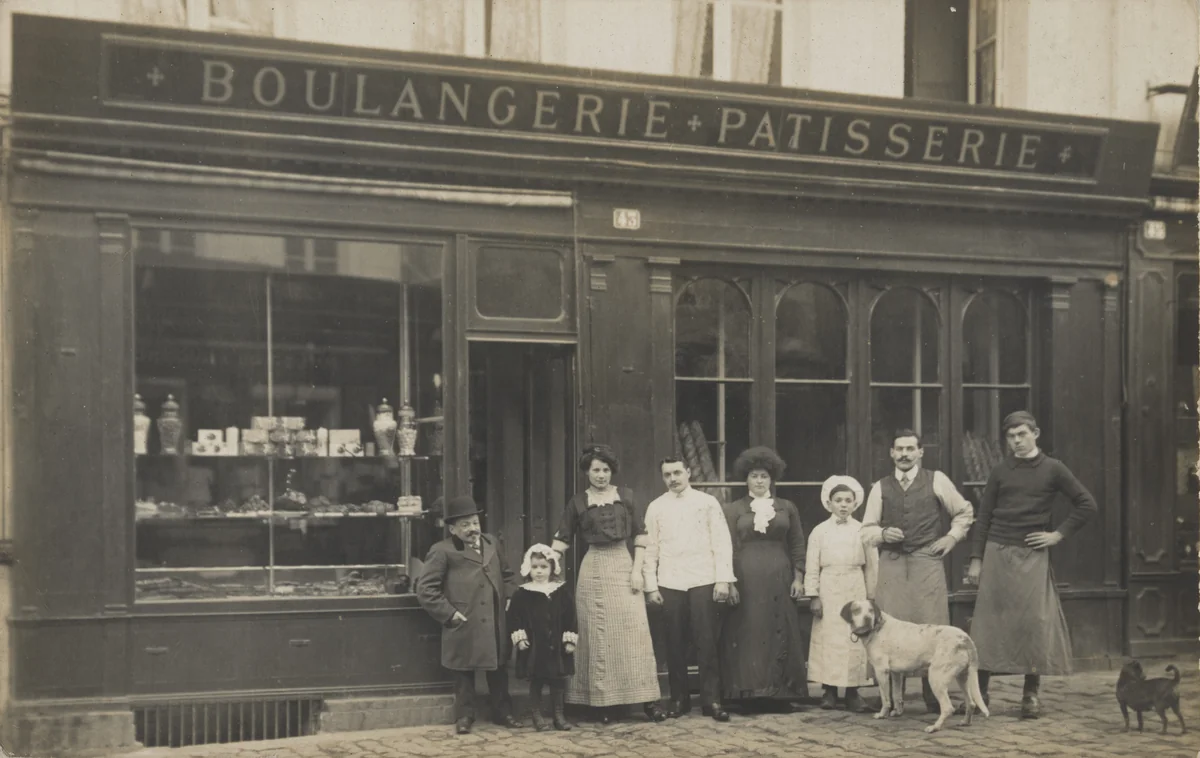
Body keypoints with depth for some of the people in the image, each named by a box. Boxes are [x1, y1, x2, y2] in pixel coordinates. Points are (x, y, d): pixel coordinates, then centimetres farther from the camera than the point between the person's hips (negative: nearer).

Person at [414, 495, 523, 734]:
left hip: (496, 624, 5)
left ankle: (503, 713, 26)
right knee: (464, 673, 6)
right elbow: (425, 589, -10)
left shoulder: (492, 543, 11)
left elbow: (508, 575, 23)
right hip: (464, 628, -5)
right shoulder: (442, 552, -8)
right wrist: (448, 613, -12)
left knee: (499, 669, 13)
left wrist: (509, 599, 9)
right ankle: (464, 716, 18)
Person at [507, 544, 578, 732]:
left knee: (557, 681, 7)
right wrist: (519, 637, -10)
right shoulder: (522, 594, -2)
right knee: (535, 682, 6)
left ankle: (558, 715, 18)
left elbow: (570, 617, 3)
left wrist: (570, 640, -2)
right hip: (533, 646, -1)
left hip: (556, 645, 1)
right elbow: (514, 617, -1)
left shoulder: (562, 592, 2)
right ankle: (537, 716, 15)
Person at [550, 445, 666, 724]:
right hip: (594, 570, 0)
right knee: (599, 636, 2)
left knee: (633, 632, -5)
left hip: (624, 567, 0)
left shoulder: (625, 497, 7)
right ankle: (605, 700, 8)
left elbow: (640, 536, 7)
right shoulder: (578, 503, 5)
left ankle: (645, 698, -1)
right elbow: (562, 539, 2)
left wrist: (637, 570, -2)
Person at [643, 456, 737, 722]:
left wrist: (723, 579, -7)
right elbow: (651, 549, 7)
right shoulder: (656, 507, 8)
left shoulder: (707, 502, 5)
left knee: (706, 643, -4)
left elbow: (722, 542, 1)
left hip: (703, 581, -1)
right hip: (669, 583, 2)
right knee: (675, 645, 4)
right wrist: (651, 586, 2)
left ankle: (711, 700, 1)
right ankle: (679, 699, 13)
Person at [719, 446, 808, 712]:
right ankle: (749, 693, 2)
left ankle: (780, 692, 7)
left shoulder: (787, 508, 10)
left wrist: (798, 577, 1)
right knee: (748, 634, -2)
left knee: (780, 633, 1)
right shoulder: (733, 510, 5)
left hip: (779, 580, 2)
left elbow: (797, 545, 10)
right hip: (746, 579, -1)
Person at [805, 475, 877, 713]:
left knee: (855, 638, -1)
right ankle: (829, 690, 6)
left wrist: (871, 597, 4)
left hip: (855, 590, 0)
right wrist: (813, 596, -4)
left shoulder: (862, 531, 5)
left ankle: (853, 691, 5)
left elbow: (871, 566, 7)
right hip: (828, 591, 0)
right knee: (828, 640, 0)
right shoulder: (819, 531, 3)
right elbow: (812, 567, 2)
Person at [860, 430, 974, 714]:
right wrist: (882, 534, -7)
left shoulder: (936, 480, 7)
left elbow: (964, 512, 18)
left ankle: (934, 698, 3)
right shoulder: (881, 487, 11)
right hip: (891, 563, 2)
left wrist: (952, 537, 5)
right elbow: (866, 530, 13)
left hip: (927, 562, -2)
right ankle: (892, 698, 6)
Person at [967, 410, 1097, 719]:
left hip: (1033, 555, -1)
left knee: (1034, 621, -3)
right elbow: (984, 516, 7)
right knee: (989, 620, 0)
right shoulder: (1001, 471, 7)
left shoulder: (1052, 469, 2)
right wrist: (976, 559, 2)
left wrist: (1059, 534, -2)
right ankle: (980, 690, 5)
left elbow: (1087, 505, 4)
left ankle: (1031, 694, 6)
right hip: (997, 553, 1)